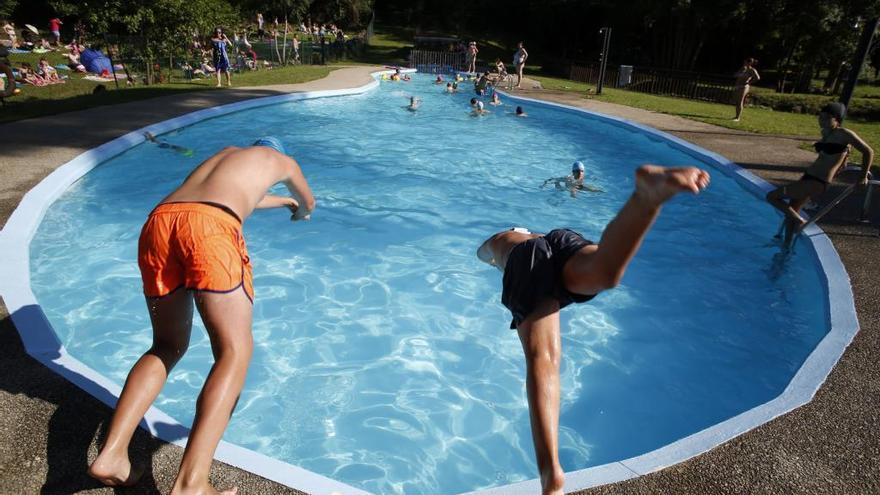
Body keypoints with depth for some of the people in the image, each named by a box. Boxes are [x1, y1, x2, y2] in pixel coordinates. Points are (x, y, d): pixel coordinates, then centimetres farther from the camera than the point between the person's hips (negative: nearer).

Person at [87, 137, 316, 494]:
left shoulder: (225, 153, 42)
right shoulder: (280, 160, 30)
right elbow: (308, 202, 49)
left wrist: (282, 202, 78)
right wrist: (300, 211, 73)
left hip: (158, 221, 6)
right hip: (209, 226, -6)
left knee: (167, 346, 17)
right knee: (234, 351, -7)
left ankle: (111, 454, 0)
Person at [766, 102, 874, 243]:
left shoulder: (844, 134, -13)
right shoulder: (825, 133, 10)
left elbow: (868, 151, -9)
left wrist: (863, 177, -4)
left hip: (818, 183, -9)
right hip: (808, 177, 9)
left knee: (772, 196, -13)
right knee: (790, 212, 17)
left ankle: (800, 221, 3)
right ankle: (786, 247, 29)